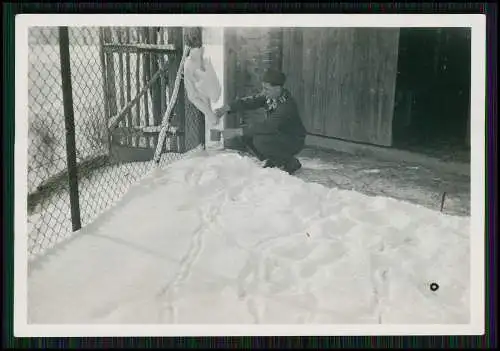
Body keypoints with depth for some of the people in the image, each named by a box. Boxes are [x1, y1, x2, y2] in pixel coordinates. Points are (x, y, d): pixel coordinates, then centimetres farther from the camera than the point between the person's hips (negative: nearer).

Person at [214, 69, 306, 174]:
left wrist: (236, 132, -40)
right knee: (244, 135, -7)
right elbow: (252, 101, -11)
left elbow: (266, 126, -39)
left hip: (293, 142, -8)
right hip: (277, 134, 8)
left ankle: (290, 163, -9)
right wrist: (226, 108, -28)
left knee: (260, 140, -33)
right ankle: (273, 159, 9)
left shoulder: (287, 105, -33)